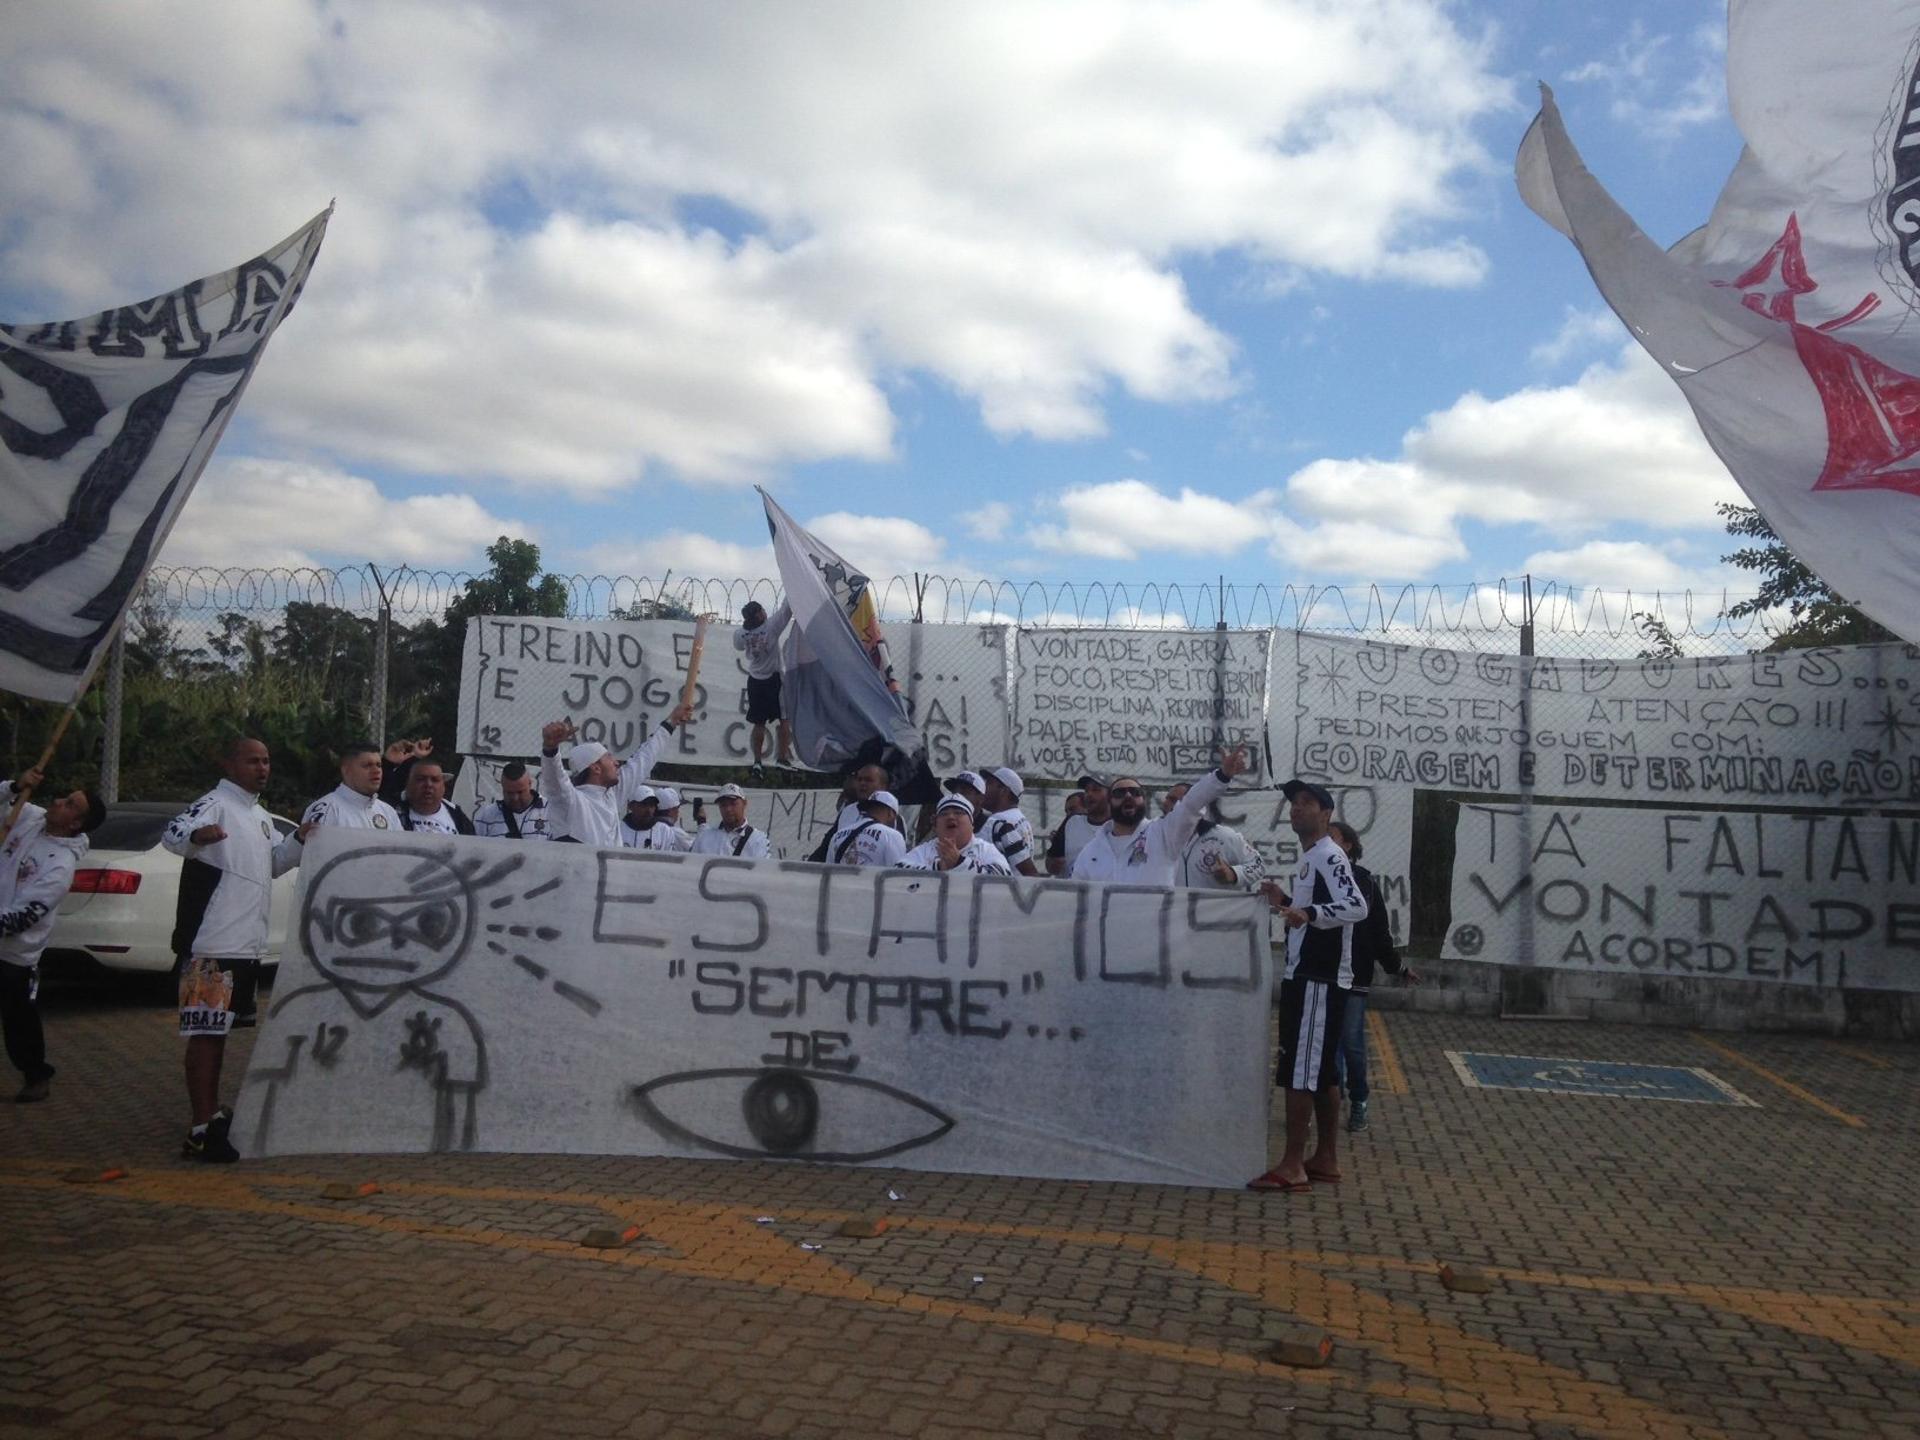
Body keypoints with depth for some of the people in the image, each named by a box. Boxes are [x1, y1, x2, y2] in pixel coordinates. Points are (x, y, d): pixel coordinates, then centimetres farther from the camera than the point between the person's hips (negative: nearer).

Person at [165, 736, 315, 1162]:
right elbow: (172, 833, -30)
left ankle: (212, 1112, 31)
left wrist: (298, 841, 9)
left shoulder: (261, 817, 17)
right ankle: (201, 1131, -6)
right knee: (206, 1032, -8)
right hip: (212, 943, -9)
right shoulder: (215, 804, -11)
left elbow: (272, 864, 29)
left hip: (248, 944, 9)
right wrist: (196, 834, -54)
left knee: (221, 1029, 18)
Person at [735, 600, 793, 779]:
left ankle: (757, 762, 4)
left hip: (755, 681, 4)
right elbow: (786, 608, -17)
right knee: (784, 719, 10)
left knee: (759, 723, 8)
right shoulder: (771, 627, -19)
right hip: (774, 680, -4)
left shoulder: (740, 634, -7)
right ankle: (783, 757, 8)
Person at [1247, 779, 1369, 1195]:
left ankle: (1292, 1166, -5)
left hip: (1319, 979, -10)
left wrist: (1309, 913, -42)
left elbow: (1357, 907, -29)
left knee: (1299, 1071, -8)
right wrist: (1287, 901, 19)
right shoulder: (1309, 858, 18)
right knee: (1321, 1073, 14)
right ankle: (1326, 1159, 20)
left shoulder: (1329, 857, -14)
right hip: (1307, 976, 10)